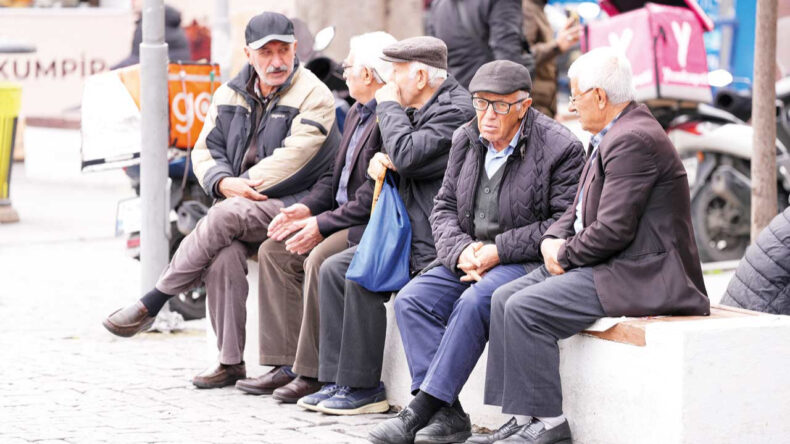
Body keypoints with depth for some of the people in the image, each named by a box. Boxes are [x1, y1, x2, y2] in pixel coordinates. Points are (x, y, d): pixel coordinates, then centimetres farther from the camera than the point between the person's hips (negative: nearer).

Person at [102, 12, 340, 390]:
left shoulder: (313, 97, -5)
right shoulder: (230, 95, 15)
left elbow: (290, 160, -15)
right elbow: (205, 150, 11)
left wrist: (240, 188, -15)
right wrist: (225, 183, -11)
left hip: (292, 204, -5)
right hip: (242, 208, 5)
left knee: (225, 217, -32)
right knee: (224, 256, -28)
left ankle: (151, 303, -22)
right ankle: (230, 362, -19)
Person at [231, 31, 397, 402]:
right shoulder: (358, 112, 17)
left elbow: (377, 192, -23)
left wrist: (323, 223, -20)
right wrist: (307, 208, 2)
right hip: (345, 217, 11)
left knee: (320, 258, -31)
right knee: (274, 251, 2)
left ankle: (315, 373, -22)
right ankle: (287, 364, -2)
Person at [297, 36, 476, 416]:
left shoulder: (456, 111, -15)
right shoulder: (418, 110, 16)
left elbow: (407, 156, -26)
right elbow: (396, 163, 25)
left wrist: (388, 105, -11)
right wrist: (379, 162, 0)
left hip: (436, 243, -11)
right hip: (408, 233, 11)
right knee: (334, 269, 2)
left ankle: (364, 388, -12)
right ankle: (337, 381, 0)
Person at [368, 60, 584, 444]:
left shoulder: (560, 148, -10)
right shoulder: (466, 141, 10)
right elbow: (444, 208, 14)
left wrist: (499, 251, -19)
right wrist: (461, 251, -8)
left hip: (528, 262, -7)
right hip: (470, 257, 7)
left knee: (474, 303, -33)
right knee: (411, 300, -17)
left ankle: (421, 411, -29)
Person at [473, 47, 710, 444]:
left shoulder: (634, 141, -19)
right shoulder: (609, 137, 16)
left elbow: (613, 229, -24)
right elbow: (580, 211, 22)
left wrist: (565, 254, -9)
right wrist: (552, 241, 2)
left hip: (638, 274, -11)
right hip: (604, 265, 11)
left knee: (525, 309, -20)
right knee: (505, 298, 5)